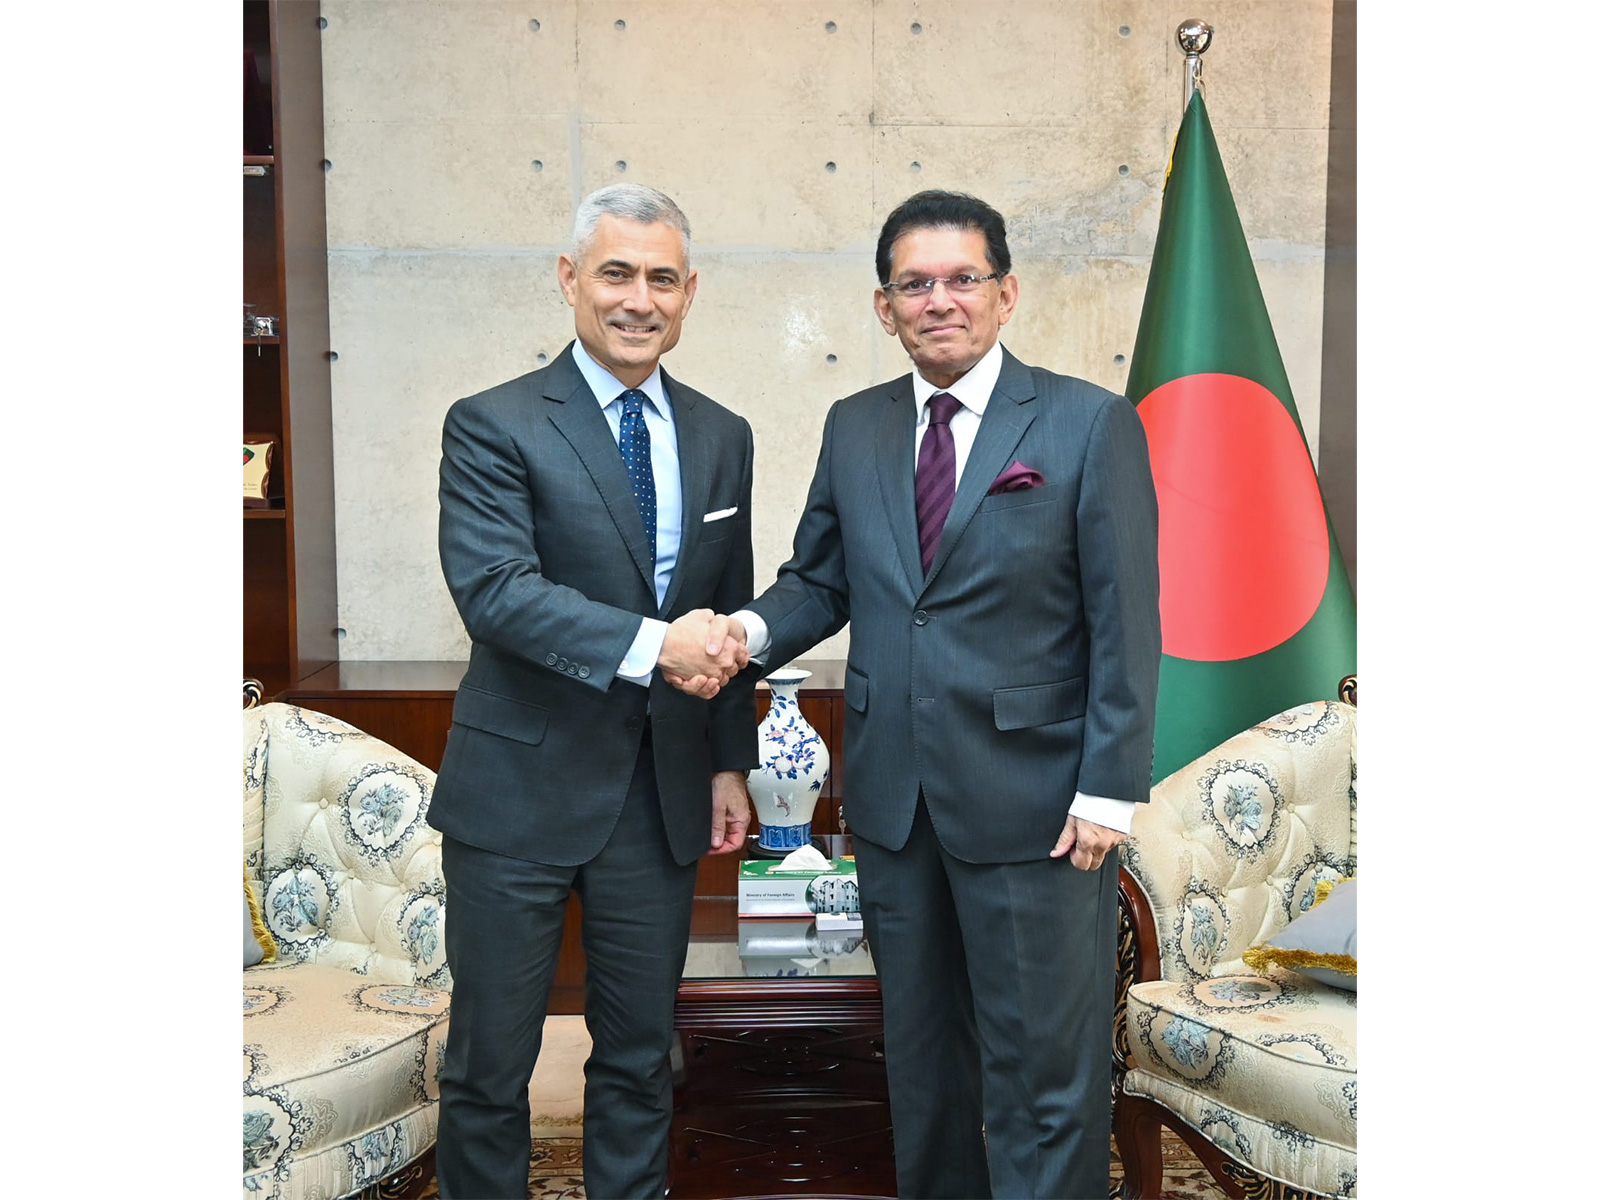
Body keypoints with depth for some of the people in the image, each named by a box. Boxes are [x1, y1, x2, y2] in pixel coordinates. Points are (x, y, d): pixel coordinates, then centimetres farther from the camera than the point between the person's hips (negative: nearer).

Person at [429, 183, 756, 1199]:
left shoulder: (722, 439, 9)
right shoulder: (493, 426, -6)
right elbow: (493, 589, -20)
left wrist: (731, 761, 10)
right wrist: (648, 643, -28)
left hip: (663, 793, 4)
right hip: (521, 789, -4)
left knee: (641, 1055, 15)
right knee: (491, 1059, 9)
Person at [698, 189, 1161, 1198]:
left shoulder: (1092, 424, -6)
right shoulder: (853, 428, 7)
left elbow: (1125, 624, -8)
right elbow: (822, 579, 11)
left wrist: (1109, 792, -13)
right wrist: (749, 630, -10)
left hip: (1032, 804, -4)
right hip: (894, 798, 5)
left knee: (1043, 1060, 6)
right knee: (920, 1047, 19)